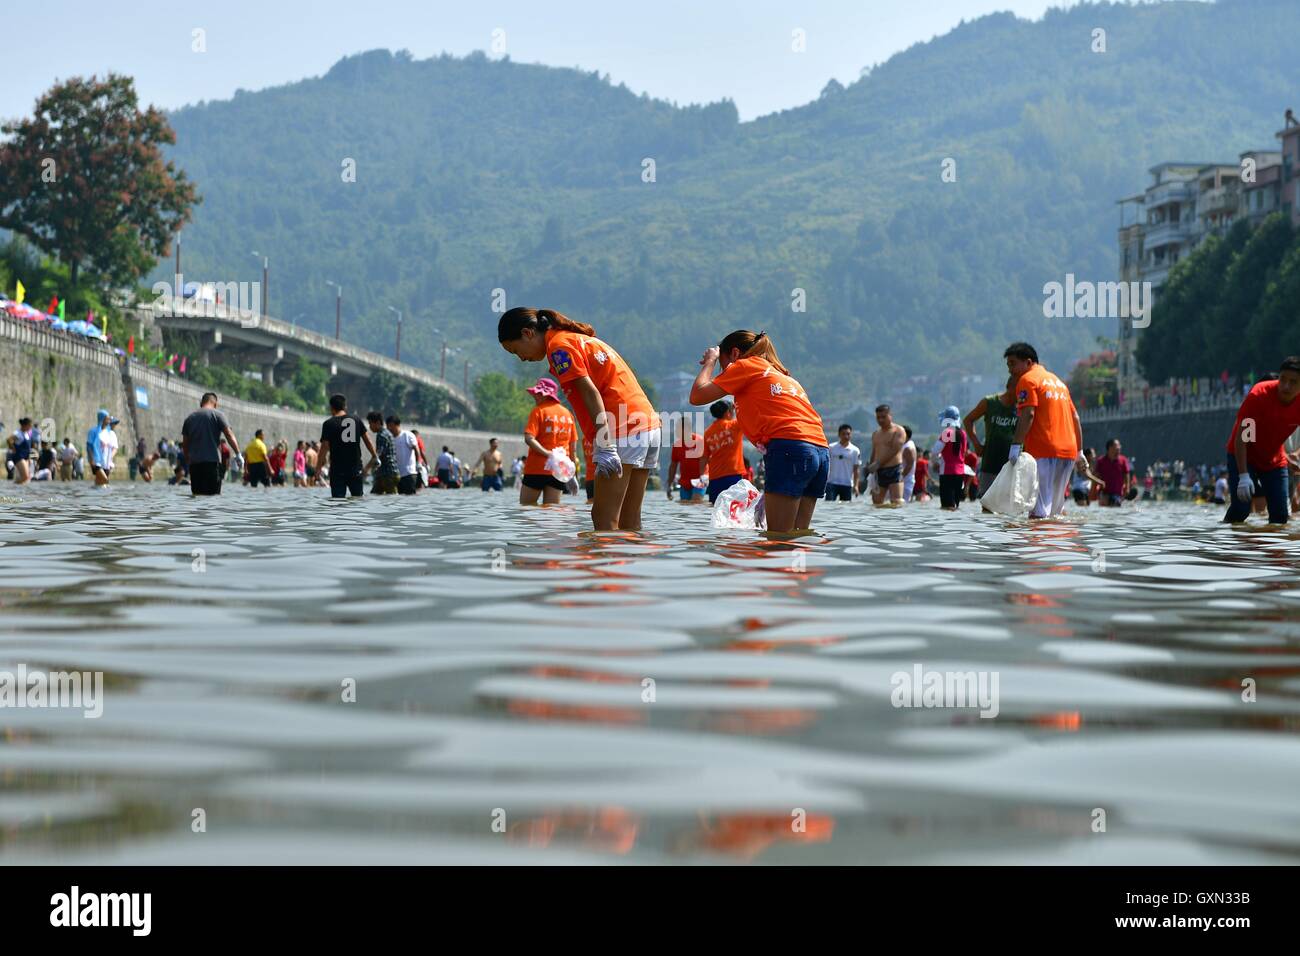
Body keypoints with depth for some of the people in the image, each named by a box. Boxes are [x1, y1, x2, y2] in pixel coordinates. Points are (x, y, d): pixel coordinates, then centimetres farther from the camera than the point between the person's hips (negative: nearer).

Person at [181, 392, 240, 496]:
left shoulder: (189, 417, 15)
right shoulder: (217, 415, 2)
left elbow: (185, 444, 17)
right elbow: (229, 435, -7)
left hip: (194, 462, 4)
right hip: (212, 461, -4)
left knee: (196, 494, 7)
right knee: (213, 494, -7)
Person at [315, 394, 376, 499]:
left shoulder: (328, 424, -4)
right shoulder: (357, 419, 4)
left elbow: (324, 450, -7)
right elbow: (368, 441, 7)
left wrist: (317, 472, -3)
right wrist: (374, 456, 23)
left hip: (337, 471, -2)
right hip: (356, 469, 3)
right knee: (358, 499, 12)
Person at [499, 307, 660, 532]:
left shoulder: (559, 345, -3)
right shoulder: (581, 339, 25)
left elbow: (590, 393, -14)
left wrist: (605, 447, -20)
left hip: (622, 432, -9)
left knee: (604, 520, -10)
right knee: (629, 522, 9)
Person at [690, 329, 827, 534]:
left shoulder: (745, 365, 9)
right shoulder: (784, 376, 33)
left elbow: (697, 396, 5)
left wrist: (710, 361, 21)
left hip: (789, 449, -8)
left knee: (779, 536, -12)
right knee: (798, 536, 6)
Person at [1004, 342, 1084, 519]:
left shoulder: (1027, 380, 0)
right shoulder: (1056, 380, 25)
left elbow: (1027, 415, -14)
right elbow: (1075, 417, 23)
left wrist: (1016, 445, -19)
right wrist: (1080, 451, 24)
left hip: (1044, 451, -8)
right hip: (1068, 451, 8)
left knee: (1039, 512, -13)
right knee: (1054, 510, 12)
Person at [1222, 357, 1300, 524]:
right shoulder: (1259, 395, -27)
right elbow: (1240, 437, -25)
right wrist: (1243, 476, -32)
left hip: (1275, 461, 4)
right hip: (1243, 456, -4)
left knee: (1281, 515, -6)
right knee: (1241, 508, -20)